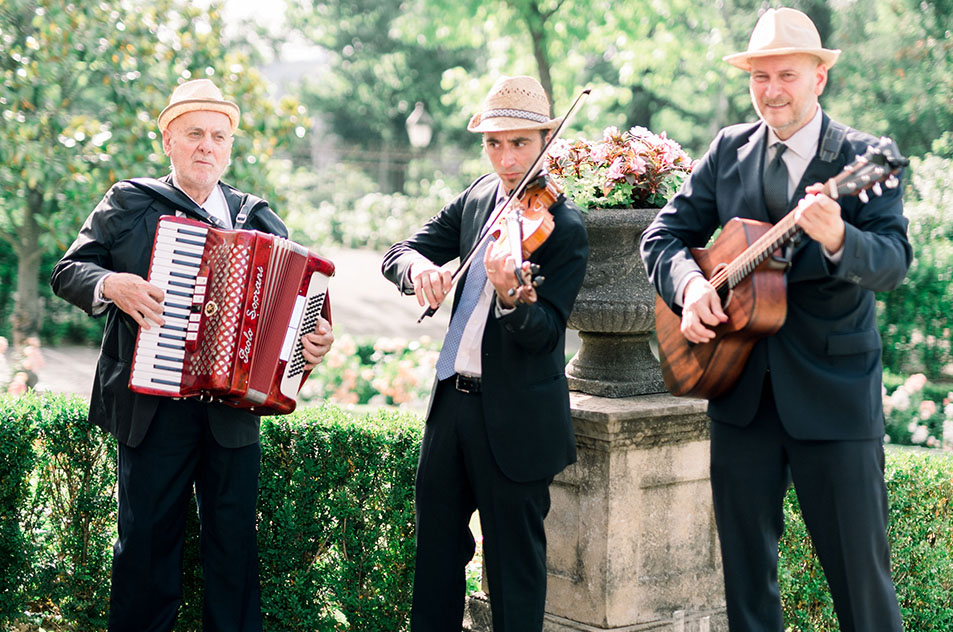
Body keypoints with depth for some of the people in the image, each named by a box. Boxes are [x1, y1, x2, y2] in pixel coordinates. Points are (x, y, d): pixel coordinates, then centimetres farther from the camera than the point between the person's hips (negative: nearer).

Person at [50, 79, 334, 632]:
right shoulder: (128, 204, 6)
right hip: (154, 405, -2)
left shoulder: (258, 217, 12)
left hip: (234, 410, 2)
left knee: (235, 539, 7)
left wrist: (316, 338, -6)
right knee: (146, 539, 4)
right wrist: (110, 285, -16)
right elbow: (67, 271, 4)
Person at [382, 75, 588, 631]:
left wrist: (511, 295, -40)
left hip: (515, 420, -6)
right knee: (437, 544, 17)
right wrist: (418, 266, -19)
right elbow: (399, 253, 4)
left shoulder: (565, 227, -13)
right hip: (453, 398, 7)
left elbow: (542, 335, -19)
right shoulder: (478, 197, 7)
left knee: (514, 559, 4)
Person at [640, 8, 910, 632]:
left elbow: (893, 261, -17)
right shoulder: (729, 149, 7)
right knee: (745, 562, 12)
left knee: (860, 565, 2)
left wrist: (837, 238, -38)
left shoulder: (864, 157, -4)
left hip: (835, 389, -3)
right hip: (741, 386, 4)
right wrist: (690, 282, -14)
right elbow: (665, 233, 7)